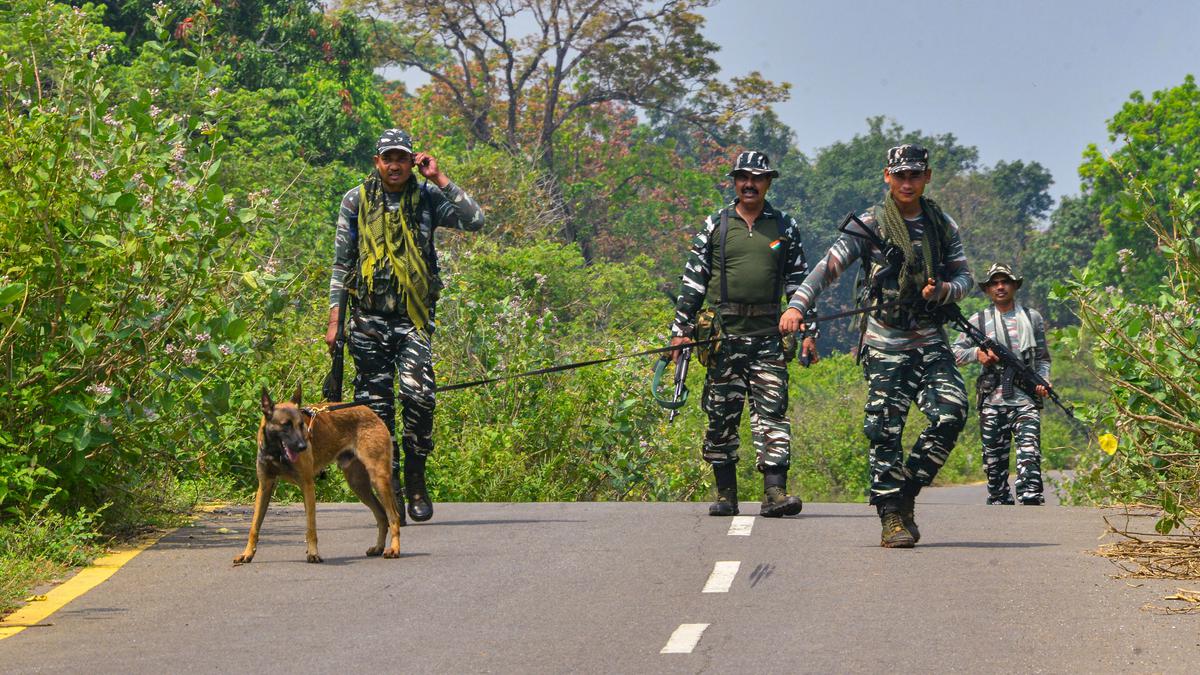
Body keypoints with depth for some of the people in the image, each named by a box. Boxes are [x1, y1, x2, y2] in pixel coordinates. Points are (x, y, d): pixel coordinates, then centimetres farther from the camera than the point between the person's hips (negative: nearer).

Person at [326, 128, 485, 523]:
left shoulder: (427, 198, 6)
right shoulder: (356, 201, 7)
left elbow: (475, 221, -7)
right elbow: (341, 263, 9)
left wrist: (440, 179, -7)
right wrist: (334, 320, 5)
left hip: (414, 316, -1)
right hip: (369, 317, 1)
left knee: (419, 395, -15)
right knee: (376, 403, 0)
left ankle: (416, 481, 1)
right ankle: (389, 488, 7)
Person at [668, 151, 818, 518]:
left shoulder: (784, 227, 10)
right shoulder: (715, 225, 7)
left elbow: (800, 281, 13)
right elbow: (693, 281, 9)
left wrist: (809, 331, 7)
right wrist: (681, 330, 3)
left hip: (769, 336, 0)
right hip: (723, 334, 0)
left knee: (772, 411, -8)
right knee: (721, 415, 3)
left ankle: (775, 491, -12)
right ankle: (725, 494, 11)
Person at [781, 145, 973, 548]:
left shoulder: (943, 226, 11)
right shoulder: (870, 226, -2)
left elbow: (964, 277, 15)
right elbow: (830, 266, -9)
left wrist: (944, 291, -10)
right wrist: (797, 306, -23)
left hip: (930, 340, 3)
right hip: (885, 344, -3)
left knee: (951, 413, -12)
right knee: (886, 431, -7)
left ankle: (907, 493, 4)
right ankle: (892, 518, 0)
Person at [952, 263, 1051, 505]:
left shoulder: (1032, 318, 13)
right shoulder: (979, 320, 10)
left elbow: (1043, 358, 17)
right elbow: (956, 352, 10)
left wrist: (1043, 381, -1)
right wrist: (976, 353, -10)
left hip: (1026, 398, -1)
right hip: (993, 400, 1)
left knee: (1029, 453, -17)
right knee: (994, 459, 3)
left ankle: (1032, 499, -24)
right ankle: (999, 502, 11)